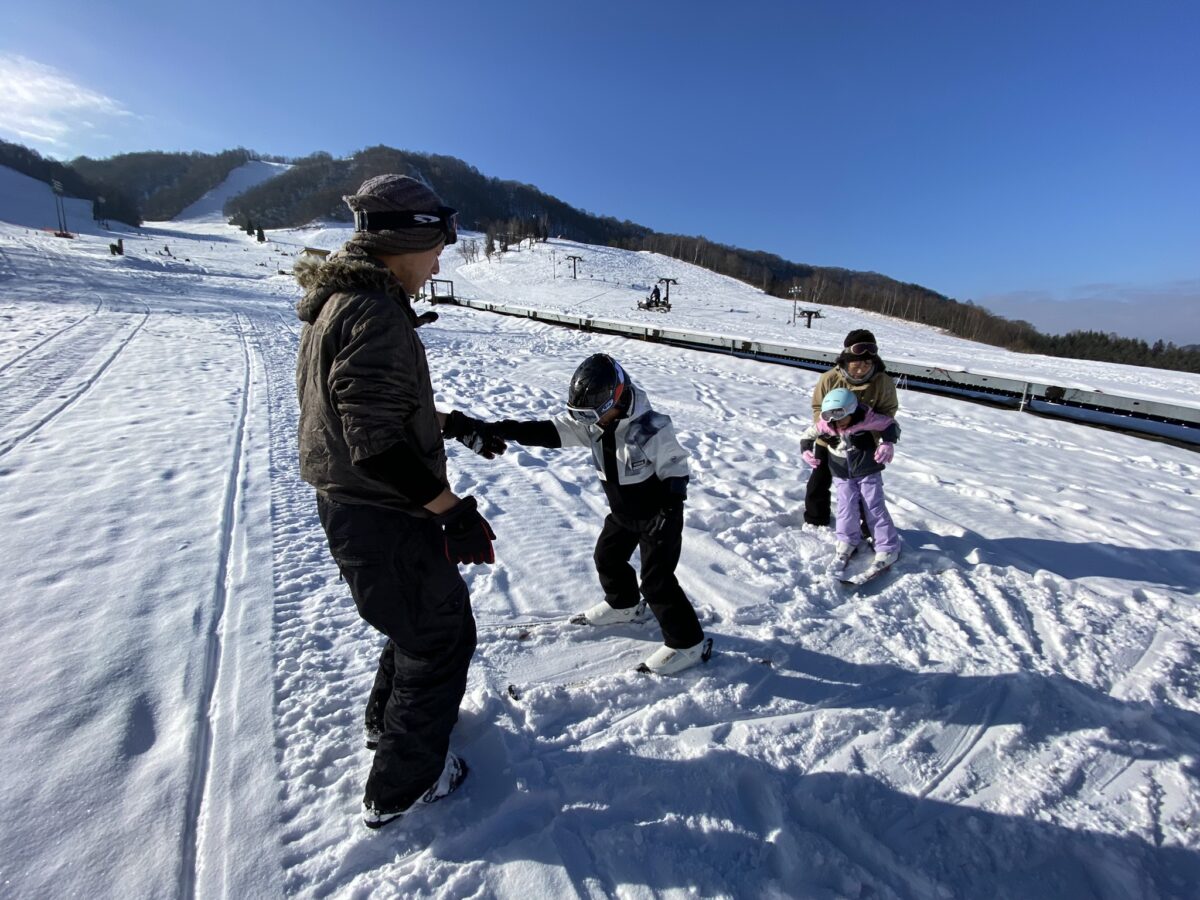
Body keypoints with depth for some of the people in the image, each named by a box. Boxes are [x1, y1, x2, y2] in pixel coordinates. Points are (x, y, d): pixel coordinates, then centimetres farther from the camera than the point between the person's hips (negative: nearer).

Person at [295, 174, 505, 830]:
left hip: (349, 505, 10)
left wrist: (454, 425, 18)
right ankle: (401, 786, 28)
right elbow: (378, 440, -28)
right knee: (443, 634, 9)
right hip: (384, 516, -10)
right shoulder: (375, 313, -22)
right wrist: (453, 511, -24)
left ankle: (388, 718, 50)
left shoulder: (337, 302, 11)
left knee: (421, 617, 28)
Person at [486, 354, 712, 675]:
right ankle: (624, 605, 49)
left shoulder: (652, 429, -29)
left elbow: (675, 470, -19)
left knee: (656, 581, -4)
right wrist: (506, 429, -27)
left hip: (657, 515, -8)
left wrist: (670, 511, -22)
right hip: (622, 512, 8)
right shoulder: (592, 422, -11)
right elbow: (549, 432, -16)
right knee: (607, 558, 21)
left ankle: (688, 644, 12)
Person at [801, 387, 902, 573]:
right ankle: (847, 542, 17)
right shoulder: (825, 425, -13)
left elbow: (891, 424, -8)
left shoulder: (867, 419, -21)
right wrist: (806, 450, -15)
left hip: (868, 472, -2)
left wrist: (888, 443, -25)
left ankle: (888, 548, 11)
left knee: (875, 508, -1)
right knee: (847, 508, -5)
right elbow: (808, 434, 3)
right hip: (843, 476, 3)